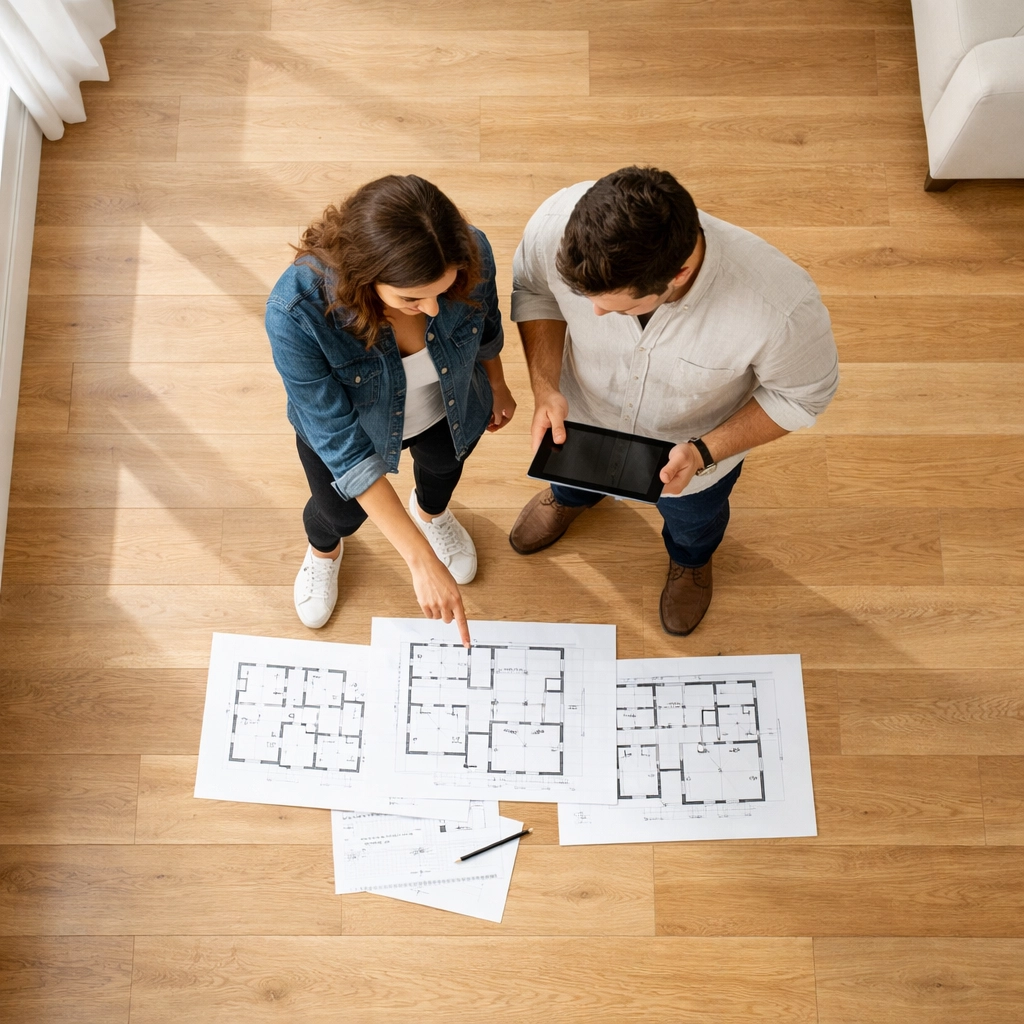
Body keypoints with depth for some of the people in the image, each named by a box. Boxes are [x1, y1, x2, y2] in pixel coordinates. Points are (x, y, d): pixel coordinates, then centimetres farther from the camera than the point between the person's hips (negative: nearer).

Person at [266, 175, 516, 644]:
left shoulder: (469, 255, -36)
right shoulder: (294, 313, -44)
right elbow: (344, 446, -36)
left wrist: (497, 386, 10)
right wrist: (420, 560, -36)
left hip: (449, 412, 2)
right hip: (343, 421, -2)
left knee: (445, 465, 33)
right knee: (341, 512, 26)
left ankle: (431, 511, 72)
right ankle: (323, 548, 66)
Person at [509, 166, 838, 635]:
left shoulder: (782, 306, -45)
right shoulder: (559, 224, -39)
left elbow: (802, 394, -22)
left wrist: (704, 452, -31)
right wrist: (545, 388, -27)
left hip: (698, 445, -1)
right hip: (582, 419, 2)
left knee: (693, 517, 34)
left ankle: (691, 559, 73)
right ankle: (571, 496, 76)